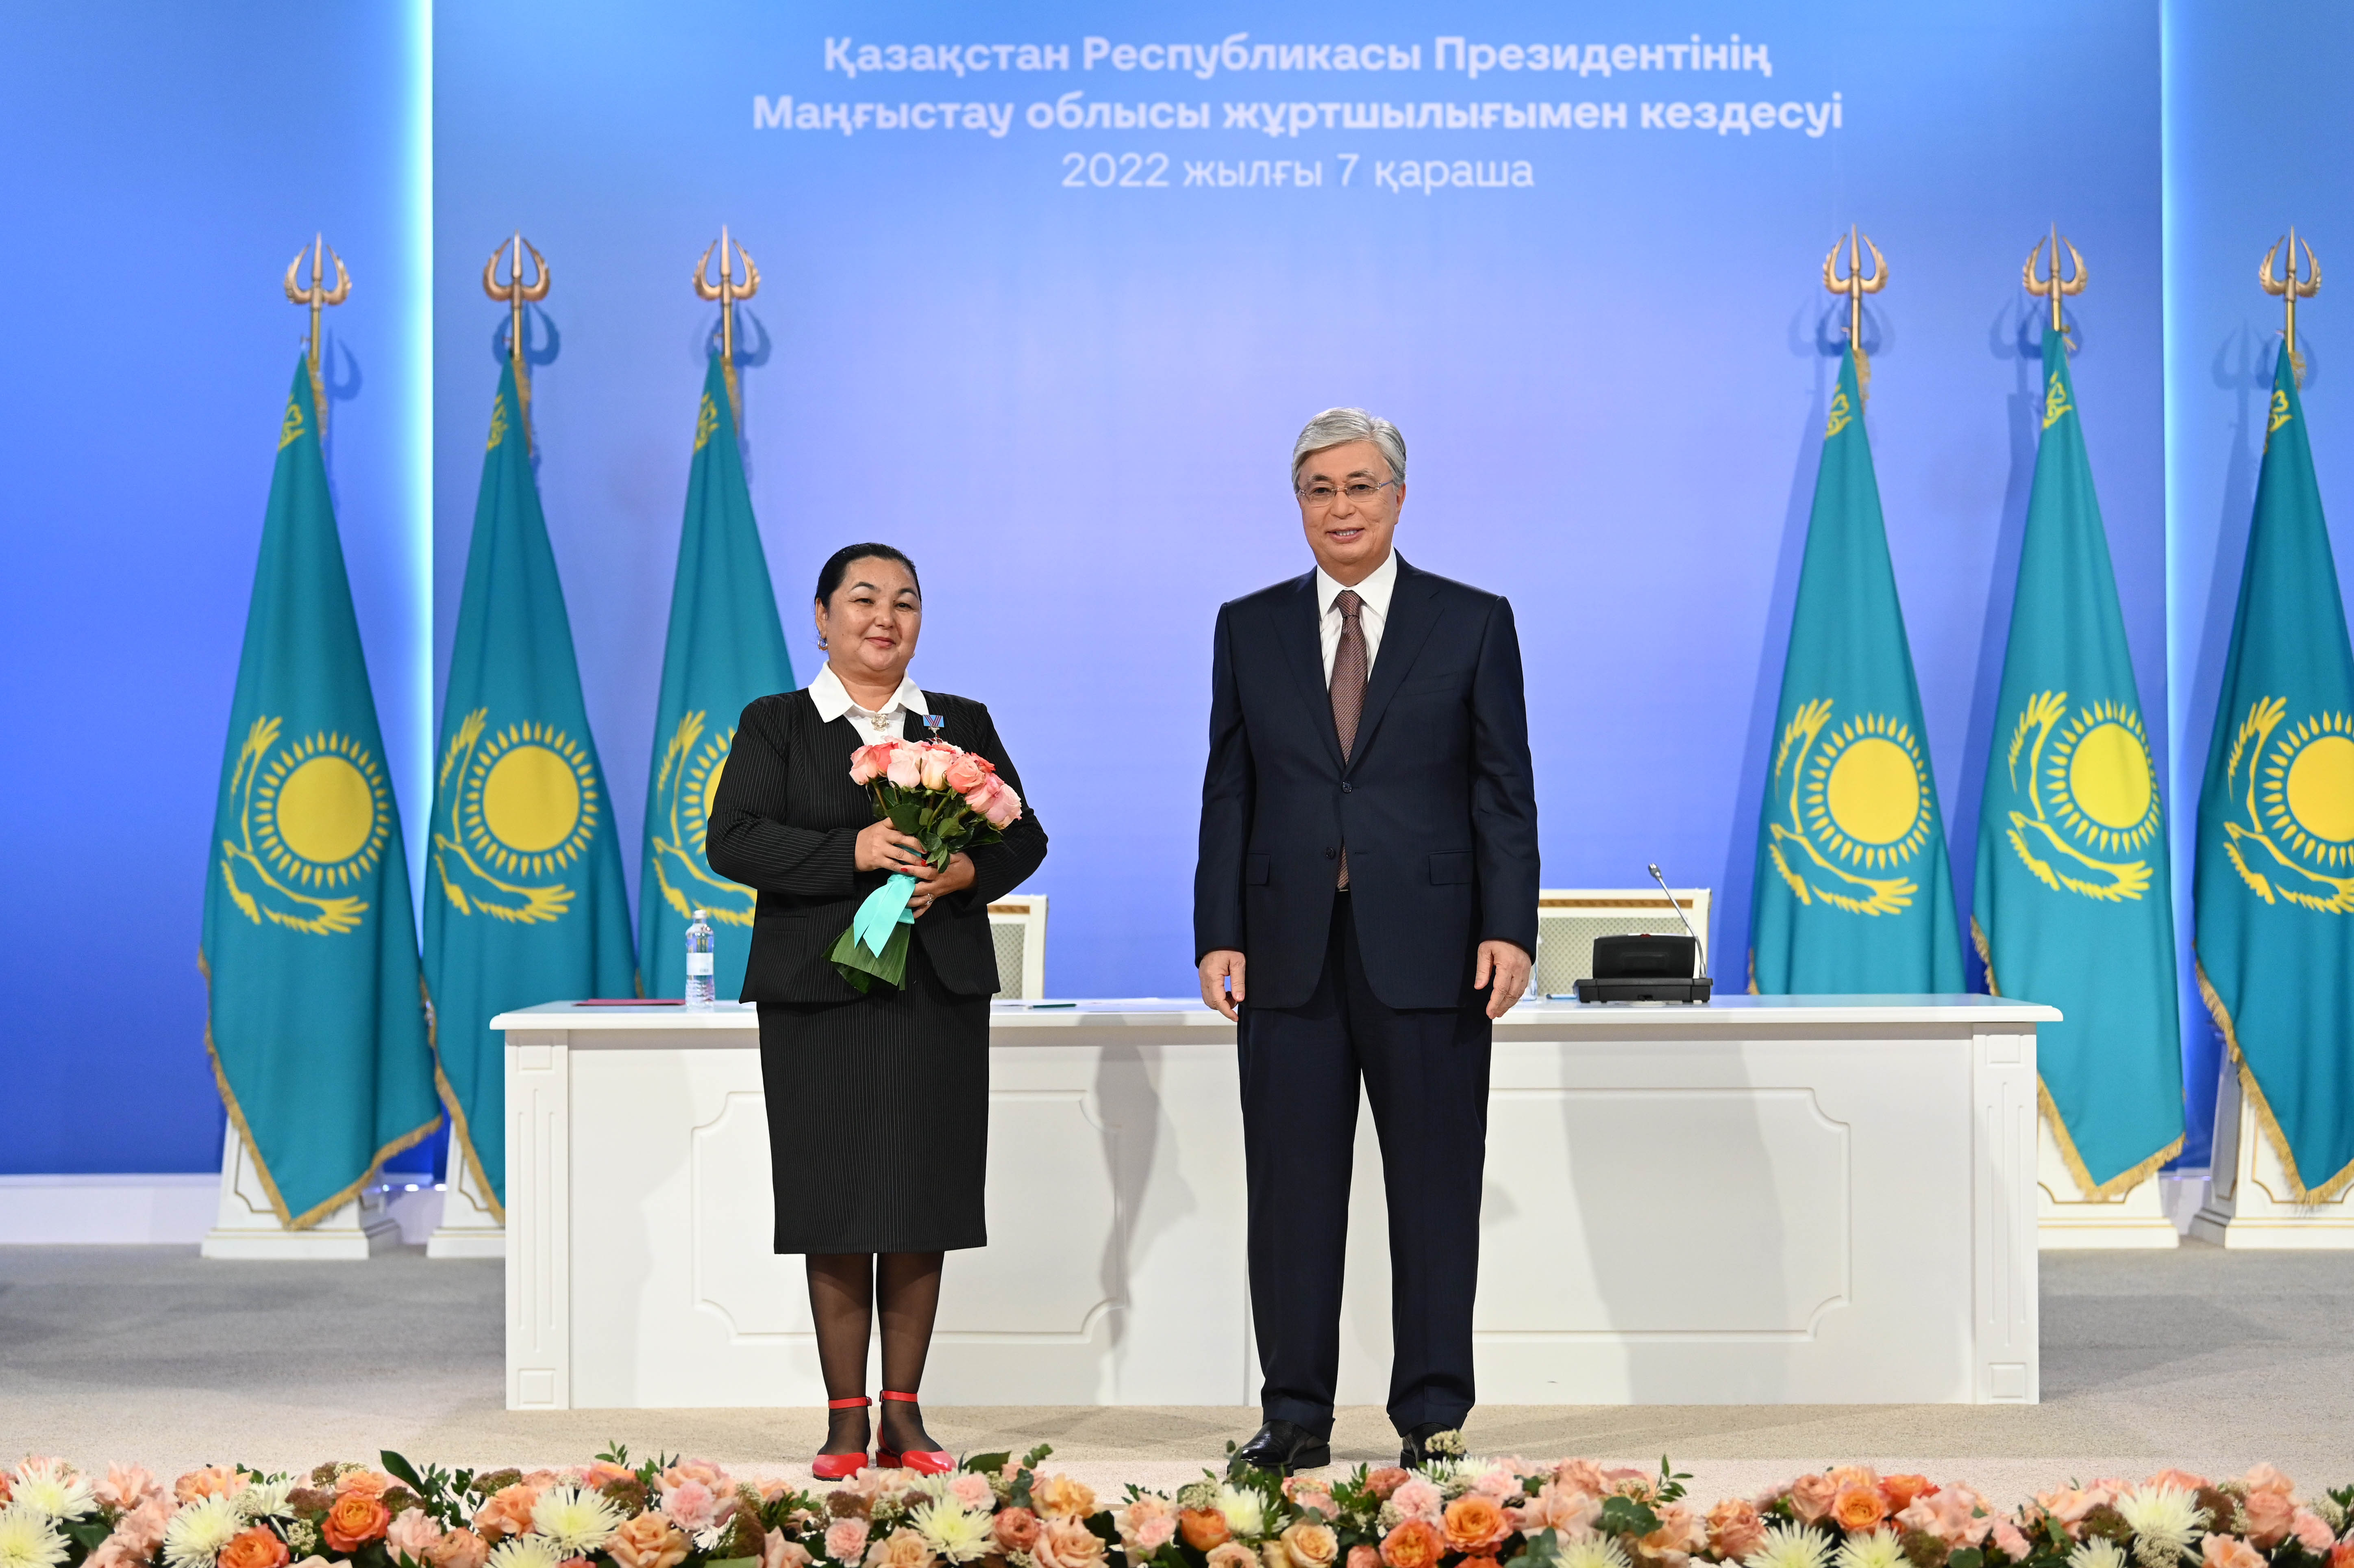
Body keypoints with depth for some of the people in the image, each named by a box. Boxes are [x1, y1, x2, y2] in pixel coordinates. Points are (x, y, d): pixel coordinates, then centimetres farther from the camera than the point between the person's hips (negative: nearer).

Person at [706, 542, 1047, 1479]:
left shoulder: (964, 724, 14)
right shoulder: (774, 725, 7)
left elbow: (1024, 838, 10)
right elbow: (732, 841, -6)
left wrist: (967, 871, -12)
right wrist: (852, 851, -19)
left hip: (940, 995, 2)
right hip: (820, 996, -2)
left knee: (922, 1209, 3)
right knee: (837, 1212, 0)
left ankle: (904, 1415, 11)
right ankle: (845, 1420, 8)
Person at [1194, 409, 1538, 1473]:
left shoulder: (1474, 624, 5)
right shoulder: (1249, 628, 11)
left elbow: (1504, 793, 2)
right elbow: (1228, 795, 9)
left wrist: (1509, 930, -8)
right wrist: (1218, 936, 0)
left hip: (1428, 951, -2)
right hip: (1290, 950, 2)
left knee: (1435, 1186, 4)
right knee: (1291, 1186, 5)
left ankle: (1432, 1416, 13)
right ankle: (1295, 1414, 15)